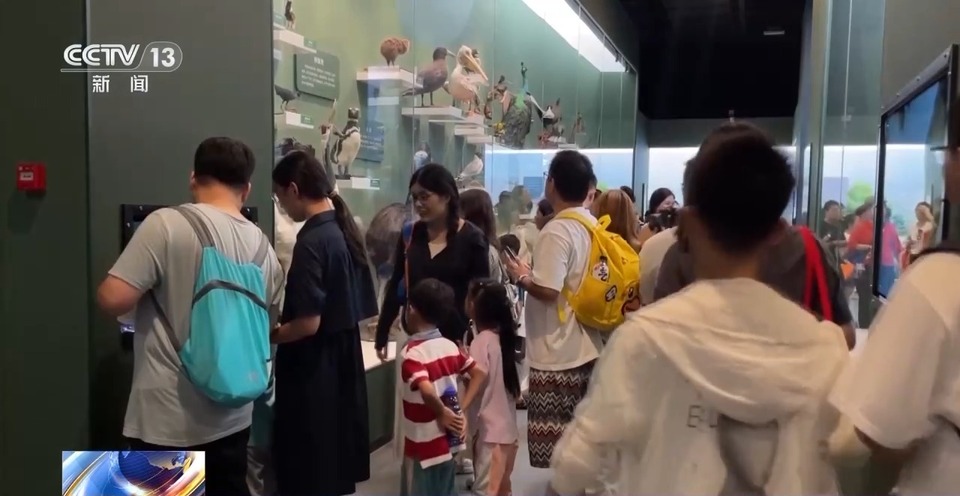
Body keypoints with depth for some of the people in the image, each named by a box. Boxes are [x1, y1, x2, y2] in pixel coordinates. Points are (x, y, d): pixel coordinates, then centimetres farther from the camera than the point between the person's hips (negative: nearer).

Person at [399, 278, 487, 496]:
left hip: (423, 446, -7)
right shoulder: (450, 346, 1)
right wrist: (461, 409, 0)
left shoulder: (411, 352, -20)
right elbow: (480, 374, 6)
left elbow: (427, 391, -35)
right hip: (448, 441, 7)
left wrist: (442, 413, -18)